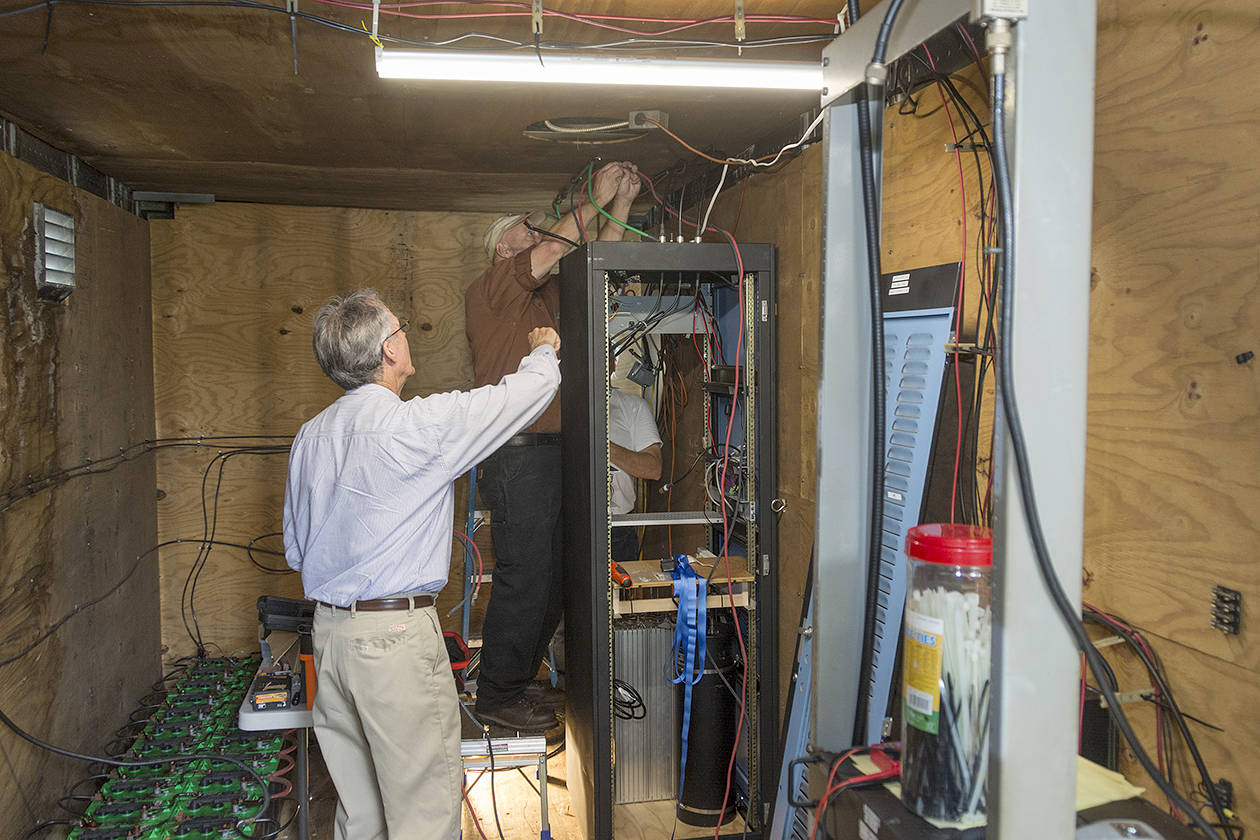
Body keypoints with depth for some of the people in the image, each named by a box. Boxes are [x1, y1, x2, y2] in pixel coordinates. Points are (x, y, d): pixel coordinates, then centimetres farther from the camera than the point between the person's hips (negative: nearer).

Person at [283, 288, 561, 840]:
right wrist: (543, 349, 16)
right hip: (397, 635, -8)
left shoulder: (309, 437, 7)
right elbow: (531, 390, -5)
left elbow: (295, 551, 15)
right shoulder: (420, 425, -15)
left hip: (327, 629, 8)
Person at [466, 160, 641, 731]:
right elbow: (555, 249, -14)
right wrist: (595, 200, -5)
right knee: (523, 578, -5)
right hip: (516, 454, -9)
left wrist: (619, 209, 13)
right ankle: (496, 696, 9)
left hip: (549, 453, 9)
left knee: (552, 577, 13)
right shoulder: (489, 291, -3)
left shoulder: (544, 297, 21)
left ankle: (520, 680, 27)